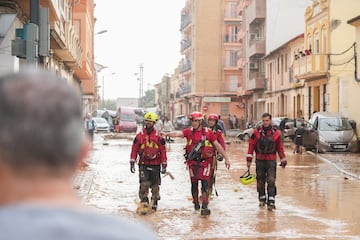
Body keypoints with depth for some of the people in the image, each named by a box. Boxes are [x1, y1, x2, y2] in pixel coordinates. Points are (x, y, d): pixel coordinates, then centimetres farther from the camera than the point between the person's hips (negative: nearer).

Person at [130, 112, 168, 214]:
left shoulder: (158, 136, 1)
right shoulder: (140, 135, 2)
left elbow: (163, 150, 3)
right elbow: (134, 149, 4)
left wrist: (164, 165, 1)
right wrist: (132, 163, -1)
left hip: (155, 164, 1)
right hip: (143, 164, -1)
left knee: (155, 185, 9)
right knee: (144, 184, -12)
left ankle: (154, 203, 24)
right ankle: (144, 204, -11)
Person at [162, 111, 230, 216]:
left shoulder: (208, 132, 0)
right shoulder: (189, 131, 1)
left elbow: (218, 146, 5)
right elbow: (177, 133, -14)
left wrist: (226, 158, 7)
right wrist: (166, 134, -34)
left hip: (205, 162, -2)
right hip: (192, 162, 2)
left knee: (205, 184, -7)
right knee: (194, 184, 10)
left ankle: (204, 207, -6)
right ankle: (196, 203, 27)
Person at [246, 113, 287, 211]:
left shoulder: (275, 133, 1)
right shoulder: (256, 132, -1)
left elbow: (280, 148, 9)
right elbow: (251, 146, 1)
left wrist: (283, 160, 12)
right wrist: (249, 159, -3)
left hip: (271, 160, -1)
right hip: (259, 160, 1)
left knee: (271, 180, -11)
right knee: (260, 181, 10)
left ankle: (271, 201, -12)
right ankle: (262, 199, 26)